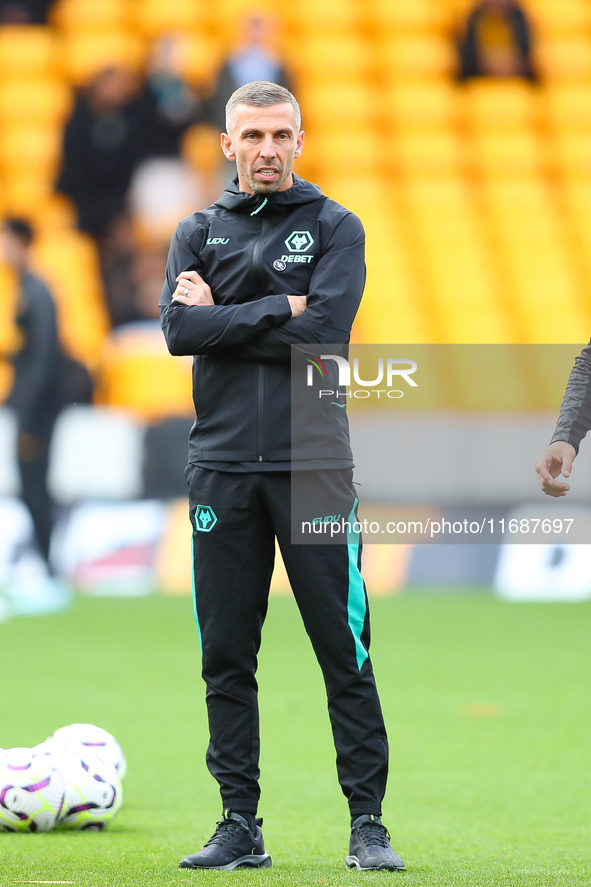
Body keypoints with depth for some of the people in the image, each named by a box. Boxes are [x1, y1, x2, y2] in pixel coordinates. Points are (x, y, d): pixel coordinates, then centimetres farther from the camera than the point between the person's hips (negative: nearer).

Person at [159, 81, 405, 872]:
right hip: (222, 469, 2)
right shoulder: (198, 233, 12)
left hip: (314, 466, -2)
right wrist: (279, 310, -10)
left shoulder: (336, 229, 5)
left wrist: (223, 316, -6)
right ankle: (240, 827, 10)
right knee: (226, 656, 3)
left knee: (344, 651, -3)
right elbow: (179, 329, -5)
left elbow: (324, 333, -11)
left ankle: (368, 824, 1)